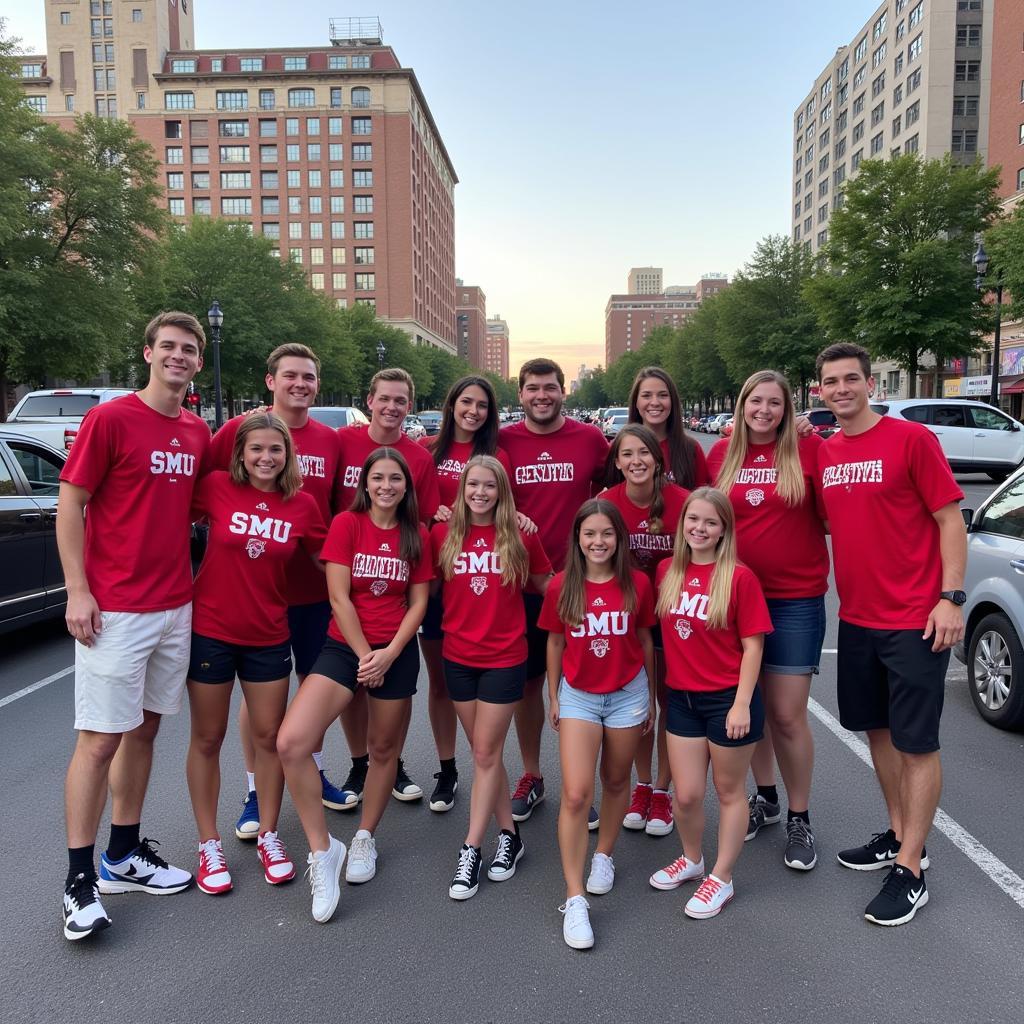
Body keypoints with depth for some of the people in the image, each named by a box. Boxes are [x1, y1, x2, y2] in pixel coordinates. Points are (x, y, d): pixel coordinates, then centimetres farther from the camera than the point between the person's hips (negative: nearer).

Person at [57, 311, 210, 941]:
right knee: (100, 740, -1)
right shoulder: (110, 419, -8)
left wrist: (190, 579, 12)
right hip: (114, 610, -6)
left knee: (145, 729, 14)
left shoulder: (198, 433, 10)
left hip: (176, 605, 6)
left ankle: (125, 856, 28)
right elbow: (70, 505, -7)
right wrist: (78, 591, -13)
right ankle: (81, 881, 13)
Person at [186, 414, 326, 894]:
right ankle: (209, 844, 26)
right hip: (211, 631, -1)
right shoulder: (215, 488, -10)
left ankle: (268, 836, 28)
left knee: (269, 736, 9)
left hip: (269, 636, 2)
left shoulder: (302, 504, -4)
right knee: (207, 739, 10)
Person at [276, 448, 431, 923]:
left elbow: (418, 602, 2)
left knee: (384, 748, 11)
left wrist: (388, 653, -10)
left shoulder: (416, 536, 4)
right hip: (344, 645, -2)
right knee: (291, 742, -19)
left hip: (397, 652, 2)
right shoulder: (346, 524, -3)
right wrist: (364, 655, -10)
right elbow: (339, 597, -7)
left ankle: (365, 838, 36)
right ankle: (323, 850, -3)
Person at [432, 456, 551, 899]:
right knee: (484, 751, 12)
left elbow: (545, 586, 7)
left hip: (505, 658, -2)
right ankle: (508, 833, 28)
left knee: (486, 752, 1)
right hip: (458, 657, 3)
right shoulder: (442, 535, 0)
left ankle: (471, 849, 11)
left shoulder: (520, 537, -4)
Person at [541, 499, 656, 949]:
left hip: (627, 694, 1)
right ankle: (574, 899, -1)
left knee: (616, 781, 16)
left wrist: (651, 697, 11)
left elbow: (645, 641, 4)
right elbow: (555, 644, 4)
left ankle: (604, 855, 41)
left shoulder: (637, 584, -7)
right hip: (578, 695, -1)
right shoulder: (561, 586, -8)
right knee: (576, 793, -9)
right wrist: (553, 696, 8)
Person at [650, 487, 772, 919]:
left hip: (728, 699, -4)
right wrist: (661, 688, 8)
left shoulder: (739, 577, -12)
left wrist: (742, 704, -14)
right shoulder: (667, 571, 2)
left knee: (729, 791, 13)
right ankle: (691, 860, 38)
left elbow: (752, 646, -10)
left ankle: (721, 878, 29)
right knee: (686, 794, 11)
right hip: (682, 698, 4)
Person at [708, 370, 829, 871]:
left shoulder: (809, 449, -3)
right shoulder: (722, 454, 5)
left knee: (788, 716, 1)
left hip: (795, 599, -3)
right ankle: (765, 797, 35)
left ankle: (799, 817, 21)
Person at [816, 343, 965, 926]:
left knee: (917, 741, 2)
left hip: (914, 619, -6)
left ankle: (911, 869, 14)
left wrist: (951, 598, -15)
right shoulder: (824, 452, 6)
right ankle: (898, 835, 35)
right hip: (856, 617, 6)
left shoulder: (912, 439, -9)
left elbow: (950, 520, -9)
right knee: (878, 729, 17)